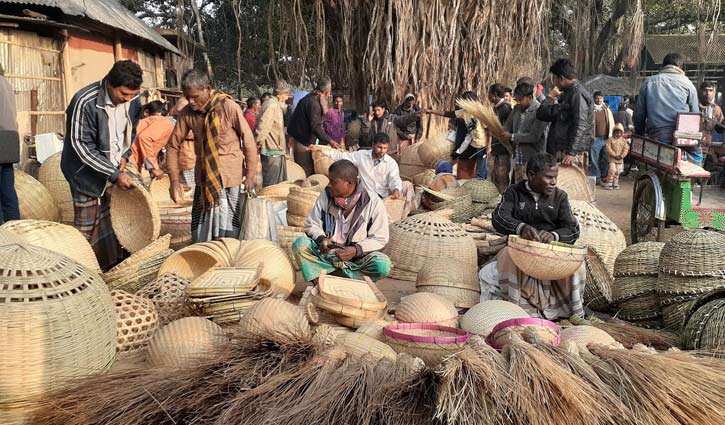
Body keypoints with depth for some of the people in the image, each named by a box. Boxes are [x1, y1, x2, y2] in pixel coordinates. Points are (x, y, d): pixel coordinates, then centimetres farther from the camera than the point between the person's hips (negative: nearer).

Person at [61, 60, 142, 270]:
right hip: (88, 172, -5)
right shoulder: (85, 102, -25)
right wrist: (114, 174, -24)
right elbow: (82, 146, -22)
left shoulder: (133, 100, -7)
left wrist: (124, 155, -4)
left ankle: (117, 265, 24)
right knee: (87, 226, 0)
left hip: (115, 169, 6)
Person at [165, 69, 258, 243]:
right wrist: (174, 180, -2)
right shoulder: (186, 113, -3)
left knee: (229, 234, 1)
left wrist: (250, 176, -7)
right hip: (203, 180, 4)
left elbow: (249, 142, -8)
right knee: (200, 235, 9)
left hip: (230, 179, -4)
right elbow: (173, 146, 5)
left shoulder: (229, 107, -14)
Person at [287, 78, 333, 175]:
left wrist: (323, 107, 4)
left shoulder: (308, 98, 13)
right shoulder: (314, 103, -18)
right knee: (306, 173, -4)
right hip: (303, 143, -10)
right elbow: (316, 127, -25)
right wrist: (330, 141, -23)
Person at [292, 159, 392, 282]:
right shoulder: (325, 197, -5)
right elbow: (311, 224, 4)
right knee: (299, 244, -23)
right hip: (326, 252, 2)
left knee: (383, 265, -32)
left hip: (358, 257, -1)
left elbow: (380, 238, -9)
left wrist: (356, 250, -25)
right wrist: (321, 238, -18)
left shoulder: (373, 203, -13)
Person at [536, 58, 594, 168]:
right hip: (558, 152, 9)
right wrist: (550, 97, 14)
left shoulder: (578, 94, -10)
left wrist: (571, 153, -23)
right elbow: (541, 115, 21)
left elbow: (580, 126, -18)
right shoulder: (565, 94, 20)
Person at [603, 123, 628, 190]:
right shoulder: (611, 139, -5)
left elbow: (626, 149, 3)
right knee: (612, 170, -14)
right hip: (612, 158, -4)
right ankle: (609, 183, -9)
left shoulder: (623, 140, 4)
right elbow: (608, 148, -11)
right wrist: (614, 155, -16)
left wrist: (621, 156, -12)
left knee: (617, 171, 7)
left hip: (620, 159, 4)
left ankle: (615, 184, 17)